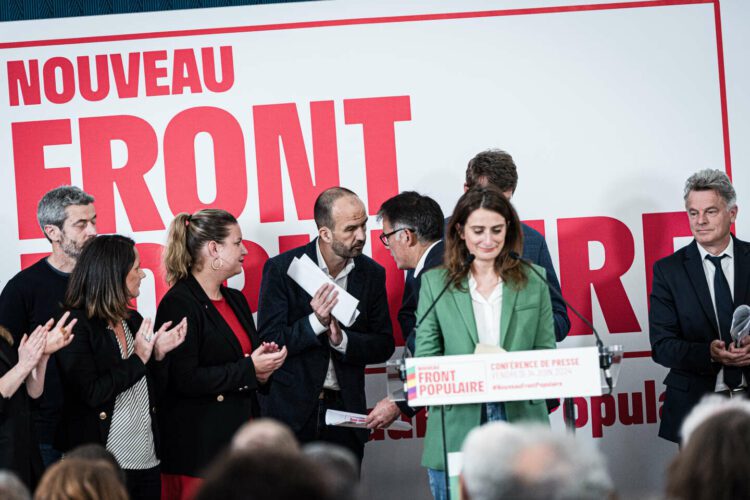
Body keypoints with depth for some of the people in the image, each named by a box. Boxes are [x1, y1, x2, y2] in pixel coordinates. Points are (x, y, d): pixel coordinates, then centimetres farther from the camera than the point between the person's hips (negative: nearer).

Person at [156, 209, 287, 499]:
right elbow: (185, 379, -19)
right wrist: (249, 369, -15)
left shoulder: (235, 300, 16)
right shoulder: (179, 304, -11)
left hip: (240, 437, 8)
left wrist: (264, 363, 5)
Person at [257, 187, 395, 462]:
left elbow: (383, 346, 5)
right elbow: (268, 342, -9)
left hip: (345, 409, 3)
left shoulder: (372, 274, 5)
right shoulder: (281, 269, -6)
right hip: (292, 412, -3)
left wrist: (341, 339, -14)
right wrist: (316, 322, -23)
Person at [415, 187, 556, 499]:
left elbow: (547, 352, 8)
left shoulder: (532, 281, 8)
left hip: (520, 420, 1)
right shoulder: (435, 283, 5)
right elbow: (425, 356, 1)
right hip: (456, 430, -1)